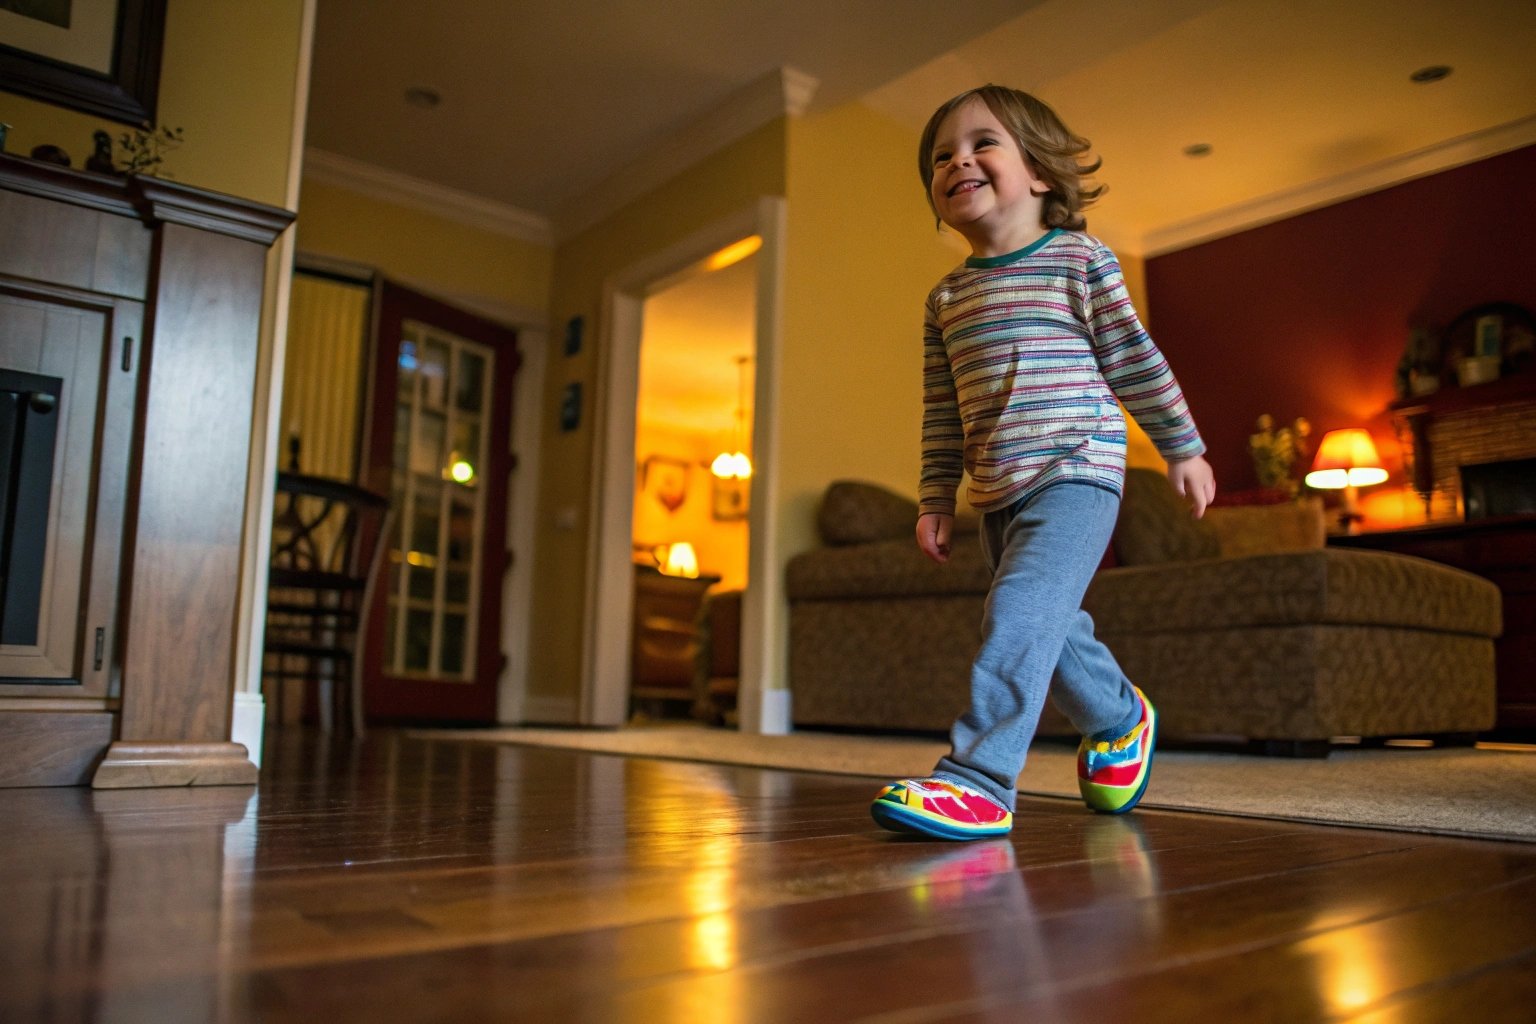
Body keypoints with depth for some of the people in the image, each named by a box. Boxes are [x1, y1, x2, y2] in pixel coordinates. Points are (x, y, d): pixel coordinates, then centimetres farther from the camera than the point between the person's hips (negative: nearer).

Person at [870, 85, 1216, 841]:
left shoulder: (1081, 261, 0)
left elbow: (1134, 360, 3)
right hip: (998, 495, 6)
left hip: (1075, 473, -6)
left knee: (1019, 611, -21)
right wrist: (935, 499, 9)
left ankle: (978, 779, -22)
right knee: (1051, 625, 14)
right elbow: (941, 412, 13)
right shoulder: (947, 296, 13)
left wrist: (1183, 449, 5)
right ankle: (1120, 719, 40)